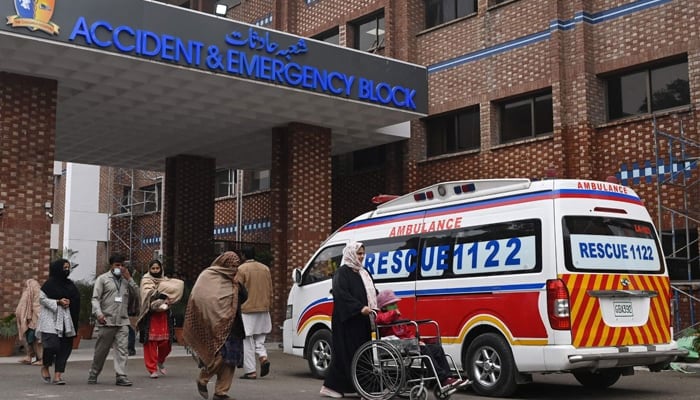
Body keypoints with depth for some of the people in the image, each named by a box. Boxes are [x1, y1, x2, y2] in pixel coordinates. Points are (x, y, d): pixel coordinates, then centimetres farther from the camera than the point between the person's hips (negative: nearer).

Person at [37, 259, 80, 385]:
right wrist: (58, 302, -13)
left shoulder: (70, 284, 16)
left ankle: (58, 375, 3)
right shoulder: (50, 283, -1)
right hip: (51, 319, -5)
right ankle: (45, 367, 12)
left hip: (66, 320, 6)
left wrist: (69, 302, 4)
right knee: (52, 344, -15)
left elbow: (76, 299, 24)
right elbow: (42, 299, -5)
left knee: (65, 347, -1)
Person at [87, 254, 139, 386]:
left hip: (123, 321, 3)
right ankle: (93, 375, 22)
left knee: (122, 349, -7)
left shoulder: (126, 280, 17)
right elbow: (95, 298, -3)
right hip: (106, 321, -3)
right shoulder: (103, 279, 4)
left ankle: (121, 376, -9)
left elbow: (136, 293, 7)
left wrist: (129, 279, -1)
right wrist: (98, 313, -18)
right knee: (101, 350, 6)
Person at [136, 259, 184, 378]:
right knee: (151, 342, -7)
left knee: (166, 342, -2)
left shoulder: (165, 280, 17)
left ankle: (160, 362, 25)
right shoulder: (146, 281, 5)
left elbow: (179, 284, 1)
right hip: (151, 316, -3)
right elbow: (149, 294, -12)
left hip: (164, 315, 3)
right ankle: (152, 369, 0)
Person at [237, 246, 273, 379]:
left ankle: (250, 371, 0)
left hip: (247, 310, -5)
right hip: (263, 309, 5)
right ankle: (263, 357, -8)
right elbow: (270, 291, 14)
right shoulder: (265, 268, 10)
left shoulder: (241, 269, -7)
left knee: (247, 341, 1)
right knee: (259, 338, 17)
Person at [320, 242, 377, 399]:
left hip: (362, 321, 8)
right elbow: (341, 293, -18)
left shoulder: (364, 273, 19)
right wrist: (360, 307, -26)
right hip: (347, 321, -8)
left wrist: (376, 306, 4)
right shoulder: (342, 273, -6)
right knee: (346, 353, -7)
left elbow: (372, 292, 23)